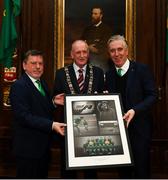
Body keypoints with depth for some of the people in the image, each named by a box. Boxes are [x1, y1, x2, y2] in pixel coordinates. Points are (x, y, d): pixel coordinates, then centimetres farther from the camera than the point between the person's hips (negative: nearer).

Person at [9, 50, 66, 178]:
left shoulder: (42, 83, 11)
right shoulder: (19, 86, -16)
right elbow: (24, 116, -24)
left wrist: (53, 102, -3)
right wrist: (52, 125, -29)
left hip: (43, 146, 9)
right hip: (28, 147, -8)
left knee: (42, 175, 19)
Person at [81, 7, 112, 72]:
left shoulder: (106, 29, 0)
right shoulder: (87, 29, 17)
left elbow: (105, 45, -8)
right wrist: (88, 47, -5)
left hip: (101, 59, -4)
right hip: (88, 59, 4)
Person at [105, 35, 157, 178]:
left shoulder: (142, 69, -6)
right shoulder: (109, 75, 8)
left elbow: (152, 95, -9)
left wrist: (135, 110, -21)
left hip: (139, 127, -4)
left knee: (141, 168, 2)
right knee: (123, 169, 14)